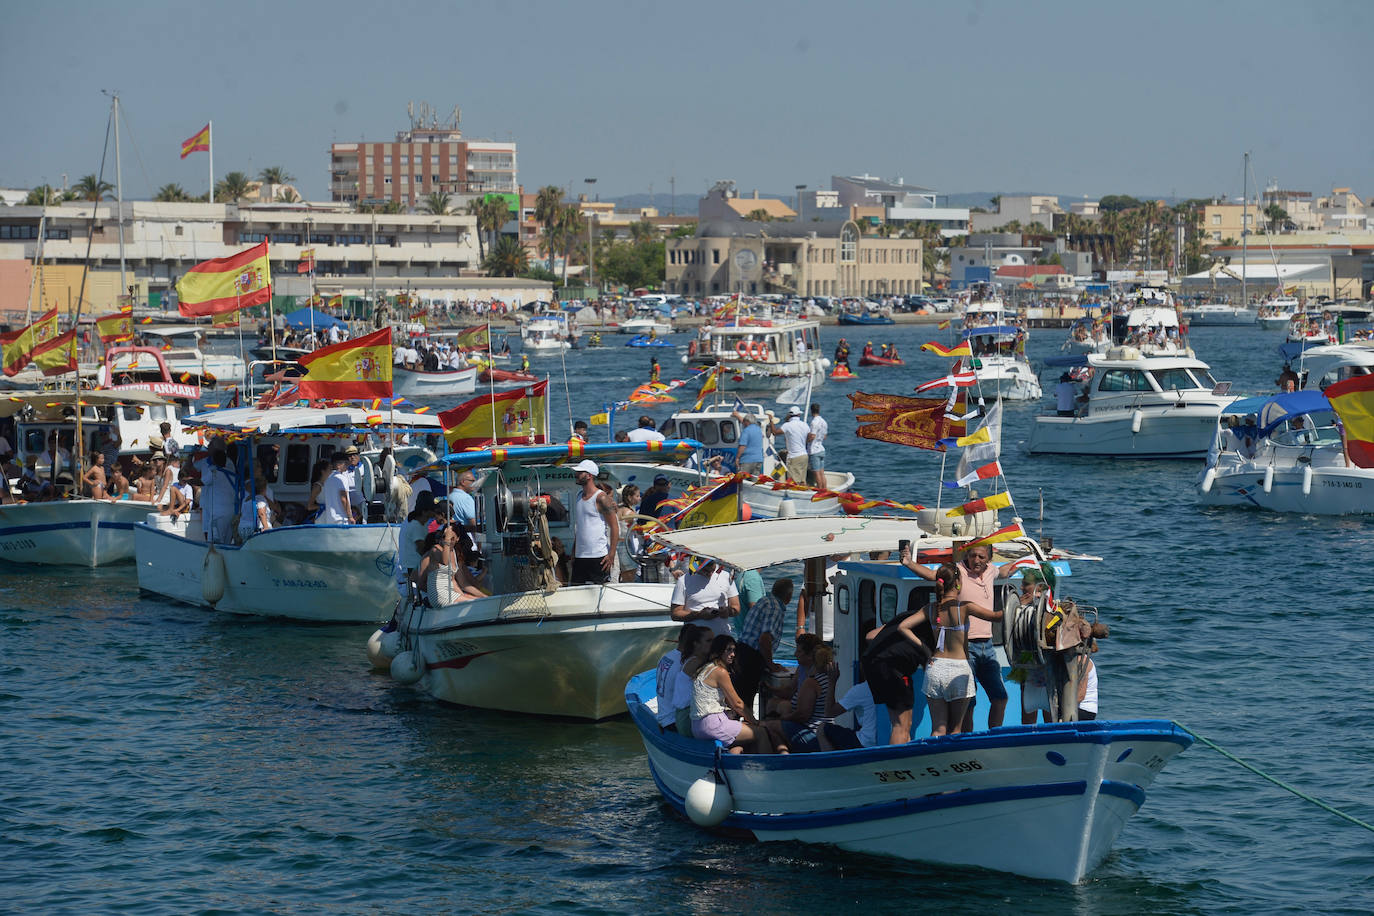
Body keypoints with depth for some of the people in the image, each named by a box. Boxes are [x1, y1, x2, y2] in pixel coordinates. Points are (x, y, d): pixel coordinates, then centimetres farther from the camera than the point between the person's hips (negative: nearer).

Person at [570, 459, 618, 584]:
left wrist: (611, 555, -17)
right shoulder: (580, 496, 15)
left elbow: (614, 527, -11)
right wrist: (573, 552, 18)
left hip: (598, 557, -8)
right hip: (580, 557, 8)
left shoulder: (601, 498, -9)